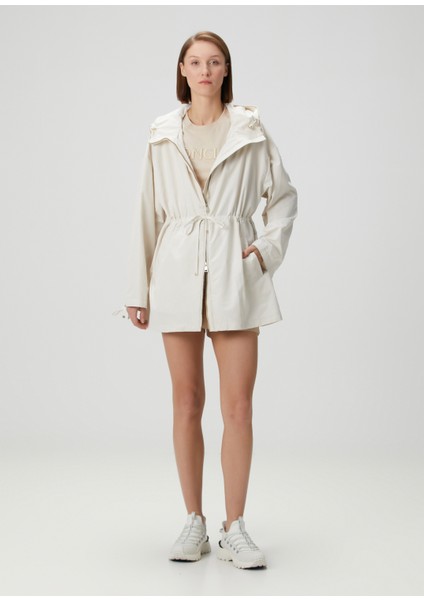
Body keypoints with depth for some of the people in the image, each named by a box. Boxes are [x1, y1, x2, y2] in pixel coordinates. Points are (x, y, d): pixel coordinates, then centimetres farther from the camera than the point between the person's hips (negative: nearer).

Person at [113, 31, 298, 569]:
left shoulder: (250, 130, 5)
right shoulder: (163, 135, 7)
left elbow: (283, 196, 14)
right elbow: (148, 213, 7)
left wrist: (269, 249, 0)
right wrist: (139, 287, 5)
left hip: (234, 273, -1)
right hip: (178, 273, 1)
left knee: (238, 405, -4)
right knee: (187, 403, 6)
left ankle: (234, 529, 6)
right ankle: (194, 522, 17)